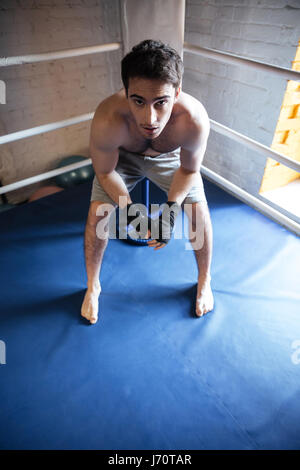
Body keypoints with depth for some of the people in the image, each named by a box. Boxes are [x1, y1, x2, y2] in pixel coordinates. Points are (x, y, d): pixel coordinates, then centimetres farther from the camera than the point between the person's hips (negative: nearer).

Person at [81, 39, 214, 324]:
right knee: (97, 213, -12)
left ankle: (204, 281, 17)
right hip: (122, 157, 0)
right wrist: (128, 208, -32)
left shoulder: (194, 120, -39)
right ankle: (92, 286, 14)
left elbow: (189, 169, -18)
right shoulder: (107, 121, -40)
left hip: (169, 157, 1)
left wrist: (172, 207, -31)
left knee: (198, 210, -11)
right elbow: (105, 172, -21)